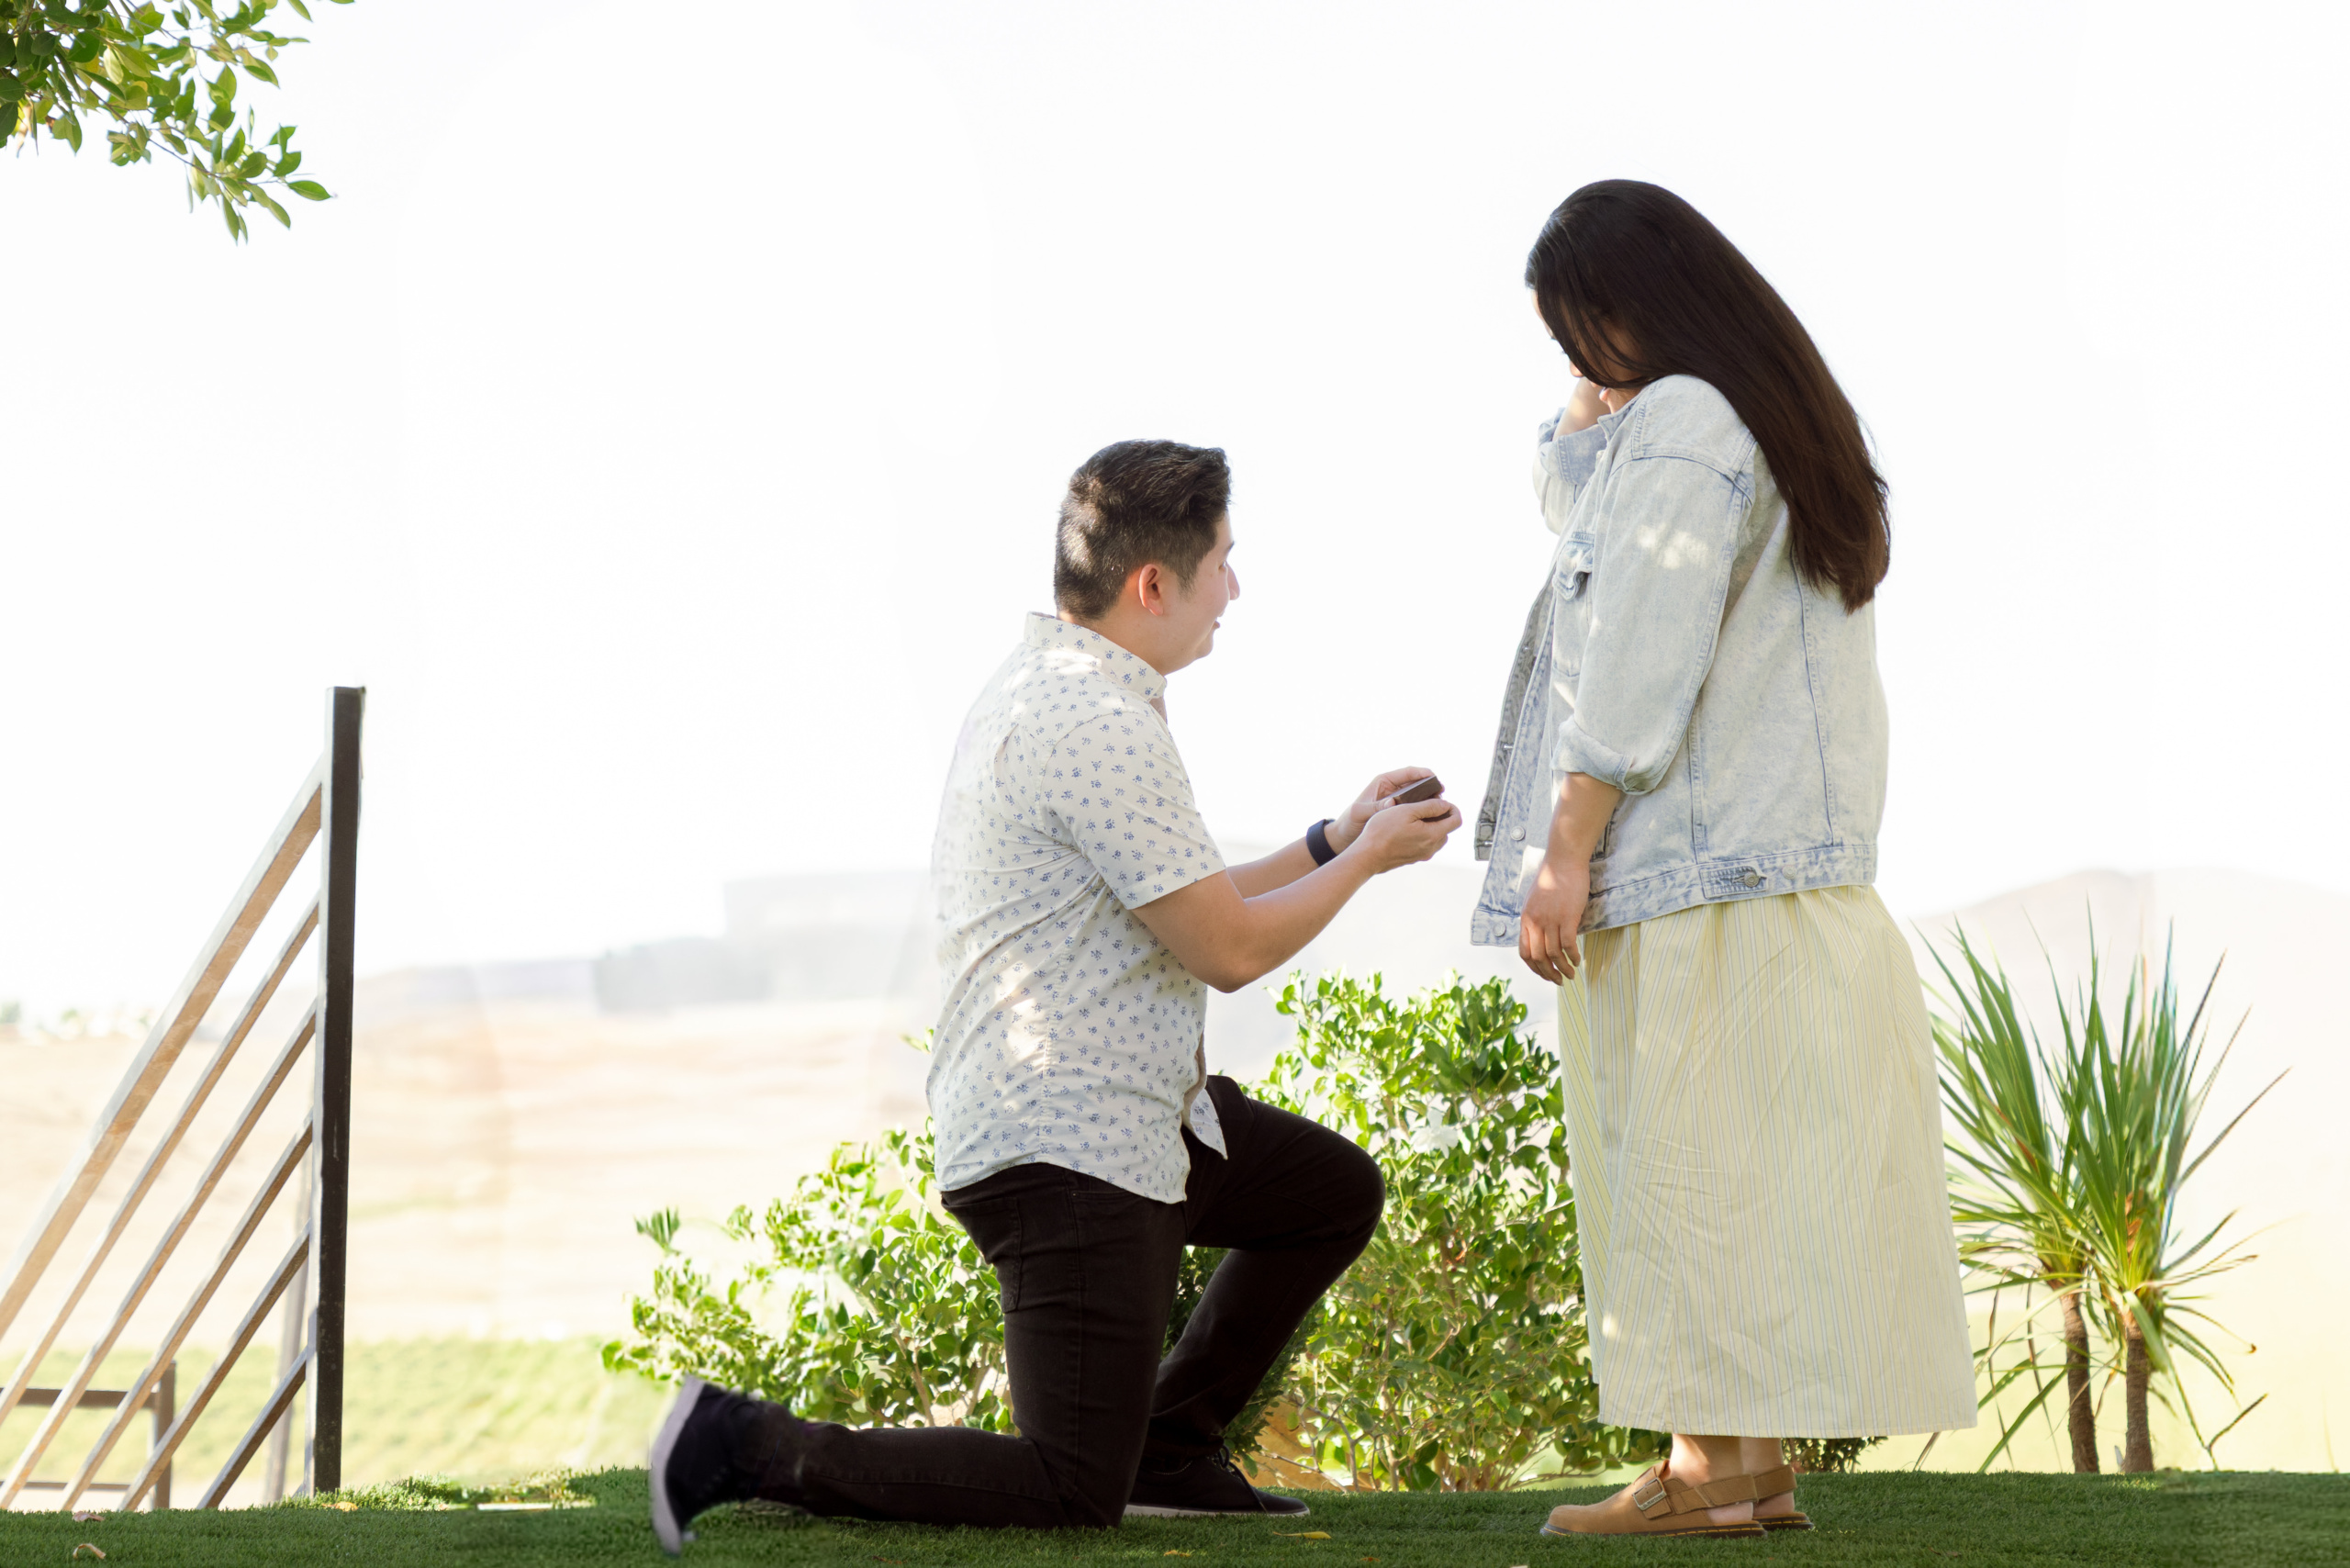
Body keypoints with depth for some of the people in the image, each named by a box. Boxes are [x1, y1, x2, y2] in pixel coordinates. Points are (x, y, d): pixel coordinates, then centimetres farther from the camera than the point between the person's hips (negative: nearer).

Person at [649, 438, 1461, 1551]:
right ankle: (747, 1449, -6)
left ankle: (1165, 1450, 22)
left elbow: (1186, 907, 21)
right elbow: (1228, 949, -16)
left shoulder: (1045, 688, 14)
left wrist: (1331, 841, 19)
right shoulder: (1101, 726, -20)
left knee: (1336, 1193, 23)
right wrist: (1365, 859, -1)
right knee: (1072, 1498, -8)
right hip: (1070, 1146, -11)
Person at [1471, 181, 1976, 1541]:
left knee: (1684, 1160, -7)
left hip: (1692, 867, -10)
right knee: (1752, 1167, 9)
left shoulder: (1682, 425, -11)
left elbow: (1641, 664, -17)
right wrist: (1595, 410, 16)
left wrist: (1564, 853, -16)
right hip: (1789, 855, 10)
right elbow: (1575, 507, 33)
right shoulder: (1782, 423, 20)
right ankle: (1757, 1465, 10)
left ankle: (1708, 1469, -6)